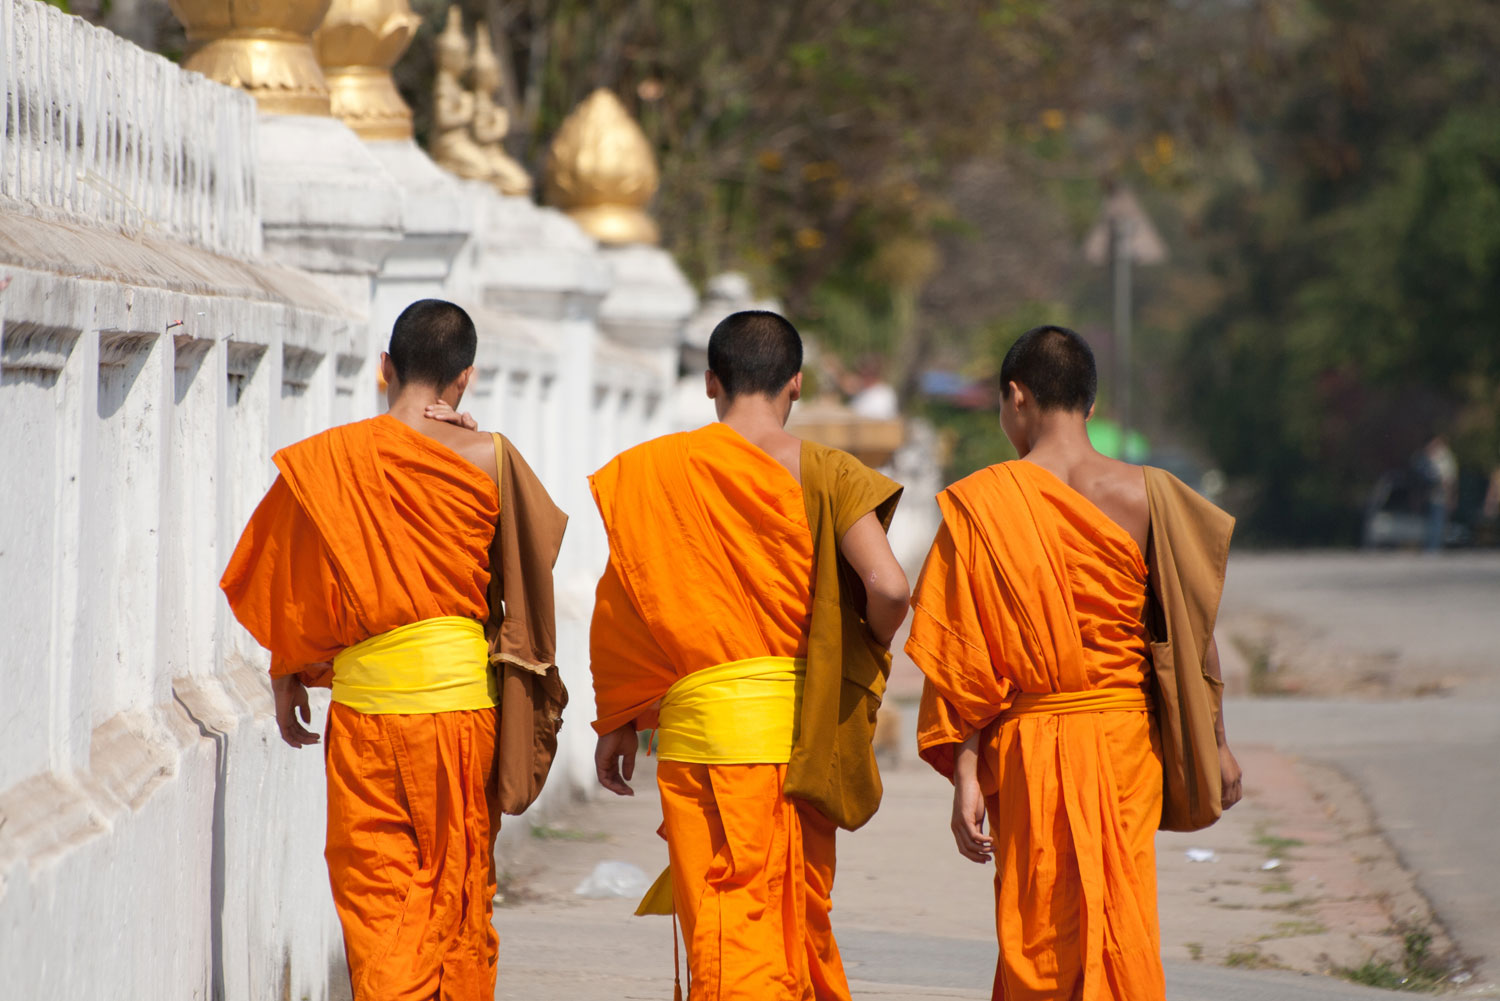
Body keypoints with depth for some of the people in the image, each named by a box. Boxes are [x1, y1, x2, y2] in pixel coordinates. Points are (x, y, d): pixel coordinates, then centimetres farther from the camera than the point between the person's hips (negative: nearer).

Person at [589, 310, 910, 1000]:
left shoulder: (655, 471, 0)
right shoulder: (824, 474, -2)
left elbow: (622, 601, -1)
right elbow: (888, 586, -14)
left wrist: (617, 722, 9)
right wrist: (865, 659, 7)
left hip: (704, 728, -1)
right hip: (803, 728, 1)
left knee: (727, 923, -2)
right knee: (802, 911, 16)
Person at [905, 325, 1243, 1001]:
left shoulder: (979, 504, -6)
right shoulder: (1145, 495, -2)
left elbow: (964, 661, -8)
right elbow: (1192, 633, 3)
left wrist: (966, 779, -4)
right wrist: (1215, 743, 14)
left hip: (1030, 745, -1)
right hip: (1127, 739, 2)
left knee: (1038, 946, 7)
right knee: (1122, 927, 10)